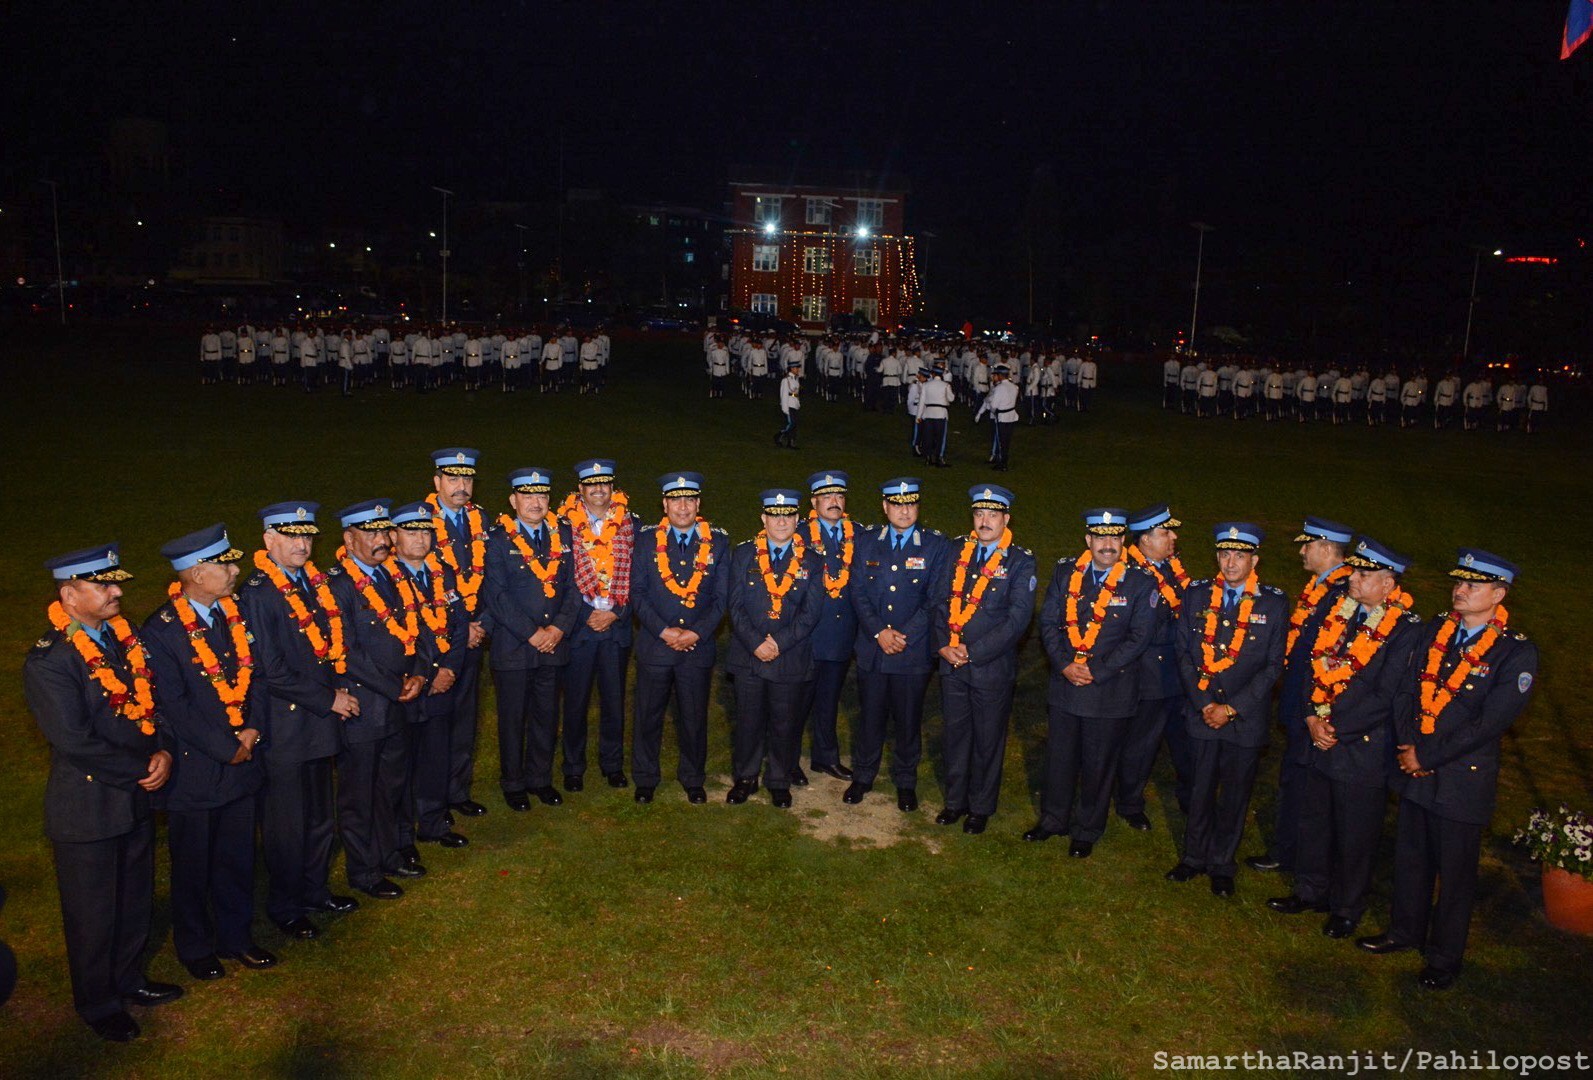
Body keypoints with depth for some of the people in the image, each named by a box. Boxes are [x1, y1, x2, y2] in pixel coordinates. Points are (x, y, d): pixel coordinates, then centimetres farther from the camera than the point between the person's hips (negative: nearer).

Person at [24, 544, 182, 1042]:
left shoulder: (122, 636, 2)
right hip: (88, 807, -7)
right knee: (93, 912, 13)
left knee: (136, 899, 21)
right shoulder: (48, 661, -21)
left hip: (137, 796, 7)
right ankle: (97, 1004, 34)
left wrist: (163, 752, -9)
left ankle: (128, 979, 43)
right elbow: (75, 742, -24)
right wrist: (142, 770, -15)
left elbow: (150, 701, 7)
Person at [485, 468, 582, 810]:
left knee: (547, 716, 12)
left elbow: (574, 586, 5)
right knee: (512, 718, 7)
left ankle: (540, 778, 28)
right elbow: (497, 596, -11)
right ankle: (512, 783, 23)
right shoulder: (499, 540, -5)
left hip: (554, 643, 4)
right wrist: (531, 633, -15)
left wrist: (559, 627, -9)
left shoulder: (563, 535, 7)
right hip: (512, 647, -3)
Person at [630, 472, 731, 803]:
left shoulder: (718, 543, 2)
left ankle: (693, 780, 30)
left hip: (698, 648, 0)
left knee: (694, 718, 12)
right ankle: (645, 779, 27)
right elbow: (637, 593, -3)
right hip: (654, 647, 0)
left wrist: (696, 633, -12)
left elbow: (722, 598, -1)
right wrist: (664, 631, -13)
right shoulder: (647, 541, 1)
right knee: (648, 716, 9)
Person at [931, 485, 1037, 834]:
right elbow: (940, 602, 6)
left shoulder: (1021, 562, -8)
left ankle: (981, 808, 28)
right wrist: (943, 645, -9)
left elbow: (1018, 619, -14)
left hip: (992, 667, -4)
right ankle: (955, 801, 33)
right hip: (952, 664, 4)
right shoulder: (956, 552, 5)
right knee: (955, 734, 16)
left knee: (988, 740, 10)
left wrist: (973, 652, -17)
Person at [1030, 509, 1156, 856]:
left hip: (1110, 691, -2)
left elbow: (1138, 638, -10)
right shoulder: (1065, 572, 2)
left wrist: (1095, 672, -15)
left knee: (1099, 763, 10)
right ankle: (1053, 820, 35)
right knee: (1059, 756, 15)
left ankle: (1087, 831, 29)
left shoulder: (1141, 584, -7)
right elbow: (1048, 622, 2)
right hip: (1065, 683, 3)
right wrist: (1064, 665, -11)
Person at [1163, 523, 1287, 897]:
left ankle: (1222, 865, 28)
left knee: (1234, 794, 10)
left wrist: (1231, 708, -11)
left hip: (1245, 718, -1)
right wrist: (1204, 704, -8)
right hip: (1201, 713, 1)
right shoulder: (1196, 595, 2)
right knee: (1200, 790, 12)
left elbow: (1273, 666, -4)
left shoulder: (1273, 603, -3)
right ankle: (1194, 856, 30)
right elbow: (1184, 654, 2)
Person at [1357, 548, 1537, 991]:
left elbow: (1490, 723, -19)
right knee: (1410, 857, 18)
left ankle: (1445, 957, 28)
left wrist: (1426, 755, -17)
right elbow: (1407, 692, 5)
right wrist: (1406, 746, -8)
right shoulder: (1434, 631, 2)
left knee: (1455, 871, 10)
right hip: (1415, 770, 5)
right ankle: (1406, 930, 38)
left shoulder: (1517, 652, -15)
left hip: (1463, 778, -5)